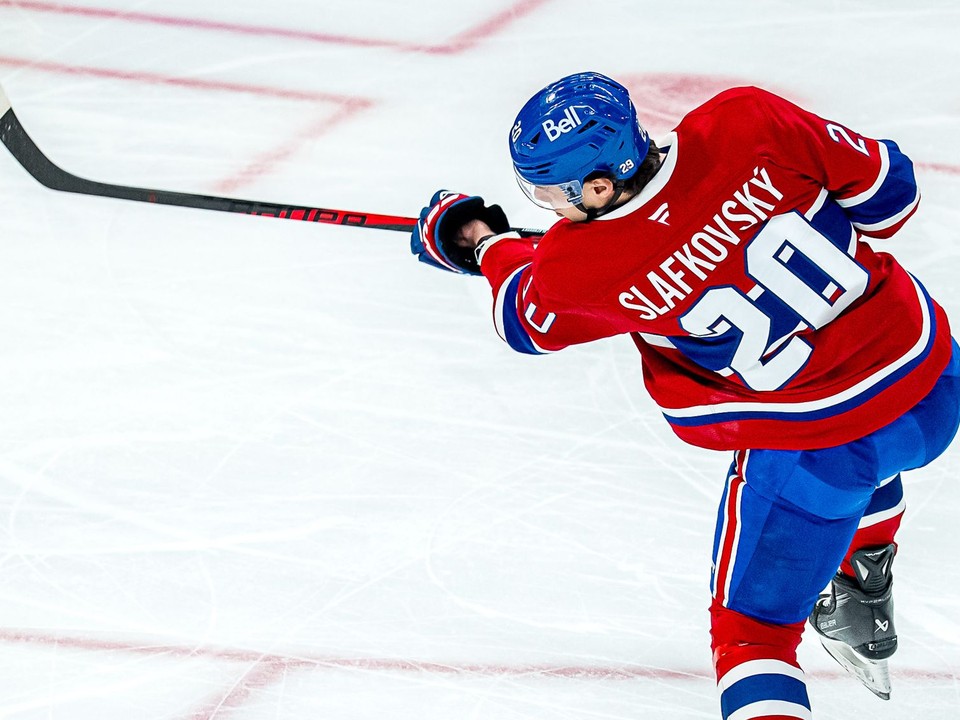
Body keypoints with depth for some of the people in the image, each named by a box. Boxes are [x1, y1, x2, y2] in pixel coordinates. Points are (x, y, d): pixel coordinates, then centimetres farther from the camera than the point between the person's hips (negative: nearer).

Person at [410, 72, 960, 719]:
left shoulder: (582, 269, -18)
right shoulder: (746, 121, -15)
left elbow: (527, 316, 8)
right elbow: (888, 187, -4)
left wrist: (485, 242, 28)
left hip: (809, 447, -5)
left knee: (754, 623, 12)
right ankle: (862, 600, 57)